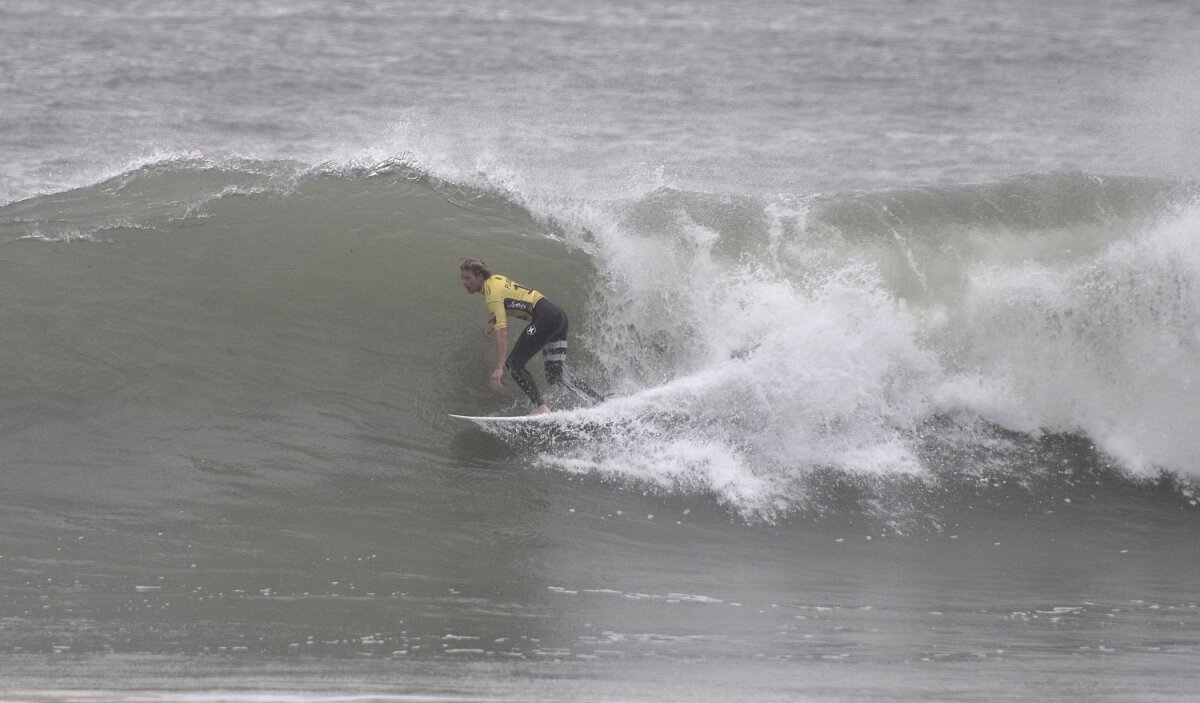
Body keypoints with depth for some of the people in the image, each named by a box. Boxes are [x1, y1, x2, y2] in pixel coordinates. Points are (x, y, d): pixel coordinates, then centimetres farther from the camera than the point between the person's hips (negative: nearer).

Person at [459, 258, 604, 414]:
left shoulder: (491, 294, -13)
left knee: (514, 363, -11)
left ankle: (540, 407, -23)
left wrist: (499, 368, -28)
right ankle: (602, 402, 4)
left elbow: (502, 332, -22)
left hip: (545, 316, -10)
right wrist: (492, 323, 14)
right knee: (555, 376, 9)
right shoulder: (495, 279, 15)